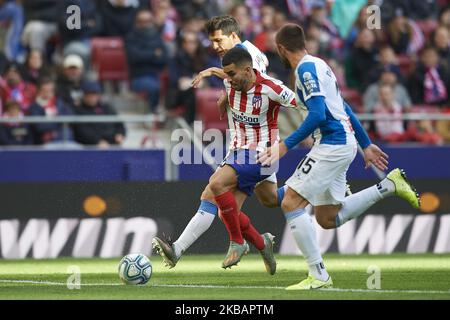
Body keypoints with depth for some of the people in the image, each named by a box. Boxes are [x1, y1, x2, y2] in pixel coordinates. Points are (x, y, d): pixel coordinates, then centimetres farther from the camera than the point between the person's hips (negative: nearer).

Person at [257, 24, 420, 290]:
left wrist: (285, 146, -20)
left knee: (291, 203, -11)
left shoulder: (306, 68, -11)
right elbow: (344, 108, 25)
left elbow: (317, 115, -22)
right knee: (327, 219, 14)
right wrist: (366, 145, 30)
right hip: (345, 143, 10)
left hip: (332, 144, -10)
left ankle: (319, 275, -13)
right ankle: (389, 185, 16)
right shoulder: (319, 65, 19)